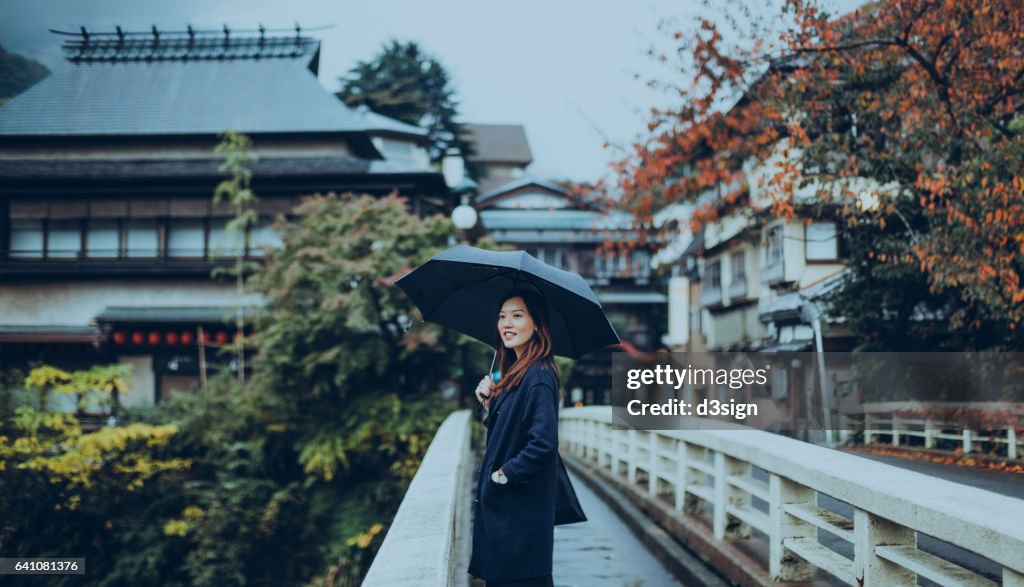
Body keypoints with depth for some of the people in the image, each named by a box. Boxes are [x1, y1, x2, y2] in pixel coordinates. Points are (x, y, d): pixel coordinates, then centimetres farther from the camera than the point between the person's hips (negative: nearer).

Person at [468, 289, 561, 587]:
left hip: (521, 511, -10)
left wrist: (506, 473, -16)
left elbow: (544, 443, -26)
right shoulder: (515, 373, 12)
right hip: (502, 505, 10)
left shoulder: (538, 377, -17)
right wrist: (490, 403, 1)